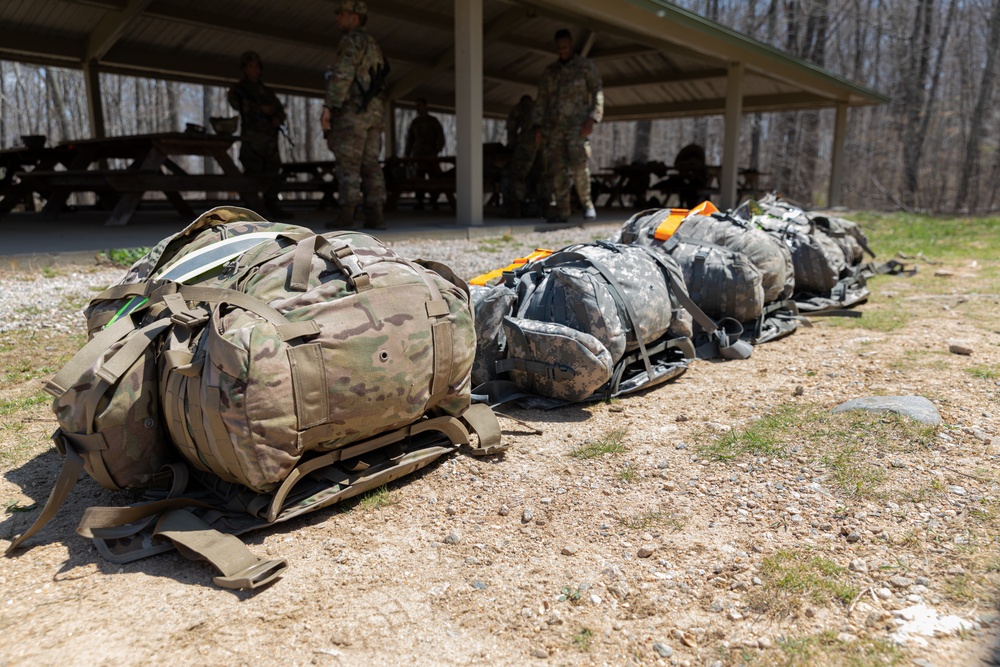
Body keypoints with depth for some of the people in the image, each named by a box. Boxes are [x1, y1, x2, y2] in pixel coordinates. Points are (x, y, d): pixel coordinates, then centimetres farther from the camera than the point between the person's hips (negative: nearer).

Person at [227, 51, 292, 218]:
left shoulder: (267, 91, 25)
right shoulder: (239, 89, 11)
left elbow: (280, 108, 17)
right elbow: (237, 103, -9)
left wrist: (278, 118, -6)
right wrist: (261, 108, -11)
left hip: (270, 137, 5)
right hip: (252, 137, -5)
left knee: (272, 171, 3)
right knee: (253, 172, -12)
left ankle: (272, 205, 7)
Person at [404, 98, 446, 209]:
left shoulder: (433, 121, 9)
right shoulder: (414, 123, 17)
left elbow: (440, 137, 2)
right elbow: (409, 140, 18)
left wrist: (437, 150, -12)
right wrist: (407, 154, 10)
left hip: (430, 154, -2)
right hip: (418, 154, 2)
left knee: (434, 177, -9)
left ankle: (434, 200, -2)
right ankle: (419, 202, -5)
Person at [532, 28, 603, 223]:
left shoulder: (585, 66, 7)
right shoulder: (549, 71, 17)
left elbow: (598, 93, 3)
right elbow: (541, 99, 17)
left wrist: (592, 119, -10)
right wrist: (538, 126, 7)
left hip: (577, 125, -4)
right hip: (554, 126, 4)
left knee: (578, 165, -17)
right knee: (556, 169, -3)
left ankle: (587, 204, -3)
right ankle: (562, 212, 2)